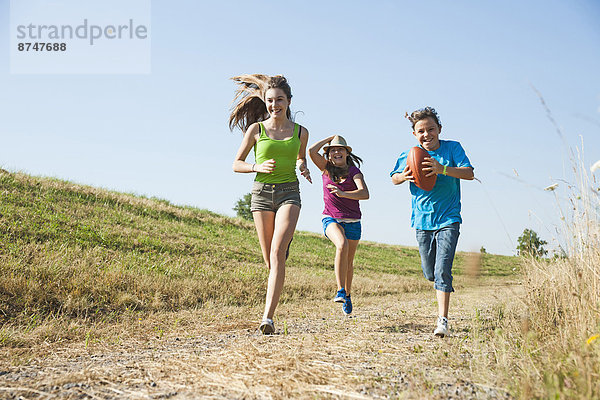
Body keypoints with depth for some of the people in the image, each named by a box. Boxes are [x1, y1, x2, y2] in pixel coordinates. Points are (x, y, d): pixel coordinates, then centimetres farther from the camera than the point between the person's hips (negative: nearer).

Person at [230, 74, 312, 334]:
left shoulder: (300, 132, 6)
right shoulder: (256, 130, 2)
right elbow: (236, 164, 8)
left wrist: (304, 169, 2)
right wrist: (258, 167, -11)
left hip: (289, 193, -1)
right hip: (262, 193, 1)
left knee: (277, 250, -20)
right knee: (270, 261, 4)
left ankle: (268, 316, -23)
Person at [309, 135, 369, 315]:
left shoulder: (354, 171, -3)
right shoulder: (327, 168, 5)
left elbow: (364, 193, -19)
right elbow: (311, 151, -10)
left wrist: (342, 193, -33)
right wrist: (329, 138, 0)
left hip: (352, 221, 1)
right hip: (331, 219, -1)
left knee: (349, 262, 10)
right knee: (342, 245, -31)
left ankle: (347, 295, 32)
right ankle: (340, 291, -27)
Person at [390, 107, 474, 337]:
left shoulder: (452, 148, -4)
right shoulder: (409, 156, 2)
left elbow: (469, 173, -15)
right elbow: (393, 178, 13)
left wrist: (442, 169, -32)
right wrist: (404, 176, -11)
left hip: (448, 219, -3)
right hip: (422, 221, 3)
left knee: (442, 270, -16)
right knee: (430, 274, 11)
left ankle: (442, 320, -13)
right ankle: (444, 286, 46)